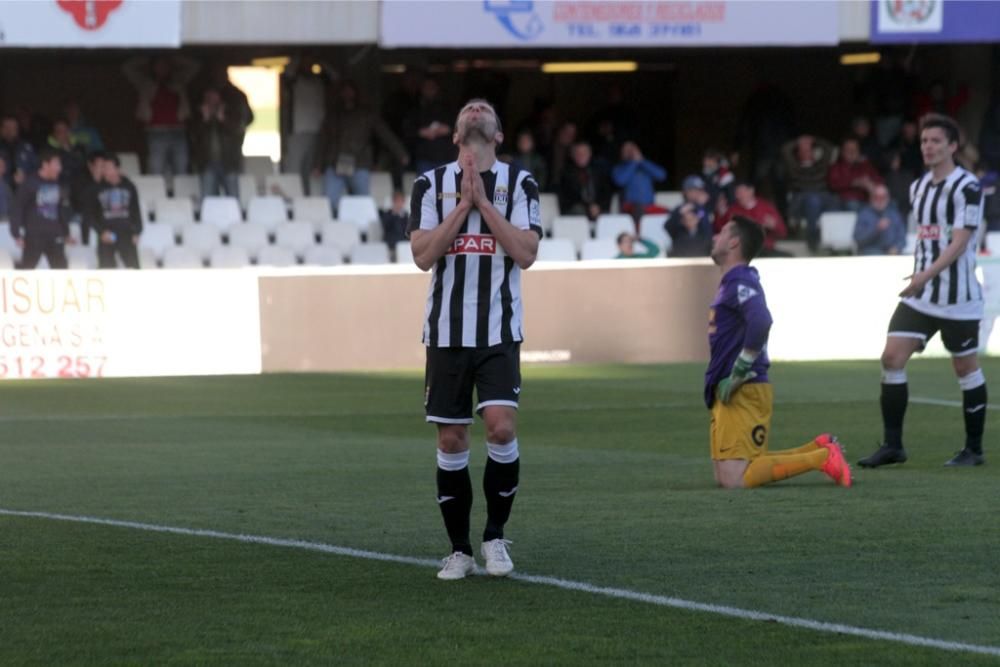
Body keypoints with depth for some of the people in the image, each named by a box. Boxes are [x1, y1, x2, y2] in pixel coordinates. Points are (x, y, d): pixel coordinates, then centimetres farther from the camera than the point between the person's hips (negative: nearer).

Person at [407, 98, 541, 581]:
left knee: (501, 428, -15)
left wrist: (483, 201, -10)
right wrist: (463, 203, -10)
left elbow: (526, 253, -7)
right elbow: (423, 255, -4)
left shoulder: (519, 183, 5)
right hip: (447, 332, 1)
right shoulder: (431, 184, 6)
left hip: (499, 332, -1)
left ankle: (495, 535, 3)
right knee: (451, 440, 2)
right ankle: (459, 549, 13)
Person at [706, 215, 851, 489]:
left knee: (734, 479, -17)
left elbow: (760, 322, -32)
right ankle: (819, 449, 11)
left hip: (742, 394, -10)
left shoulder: (739, 282, -13)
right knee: (724, 476, 11)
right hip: (728, 392, 10)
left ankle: (821, 458, -12)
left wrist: (738, 373, -25)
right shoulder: (732, 282, 19)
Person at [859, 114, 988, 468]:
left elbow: (959, 242, -19)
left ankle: (974, 449, 14)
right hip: (919, 295, 7)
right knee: (892, 357, -5)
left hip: (958, 297, -7)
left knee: (966, 368, 2)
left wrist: (928, 274, -29)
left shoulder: (967, 187, -11)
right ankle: (892, 445, -1)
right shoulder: (918, 188, 12)